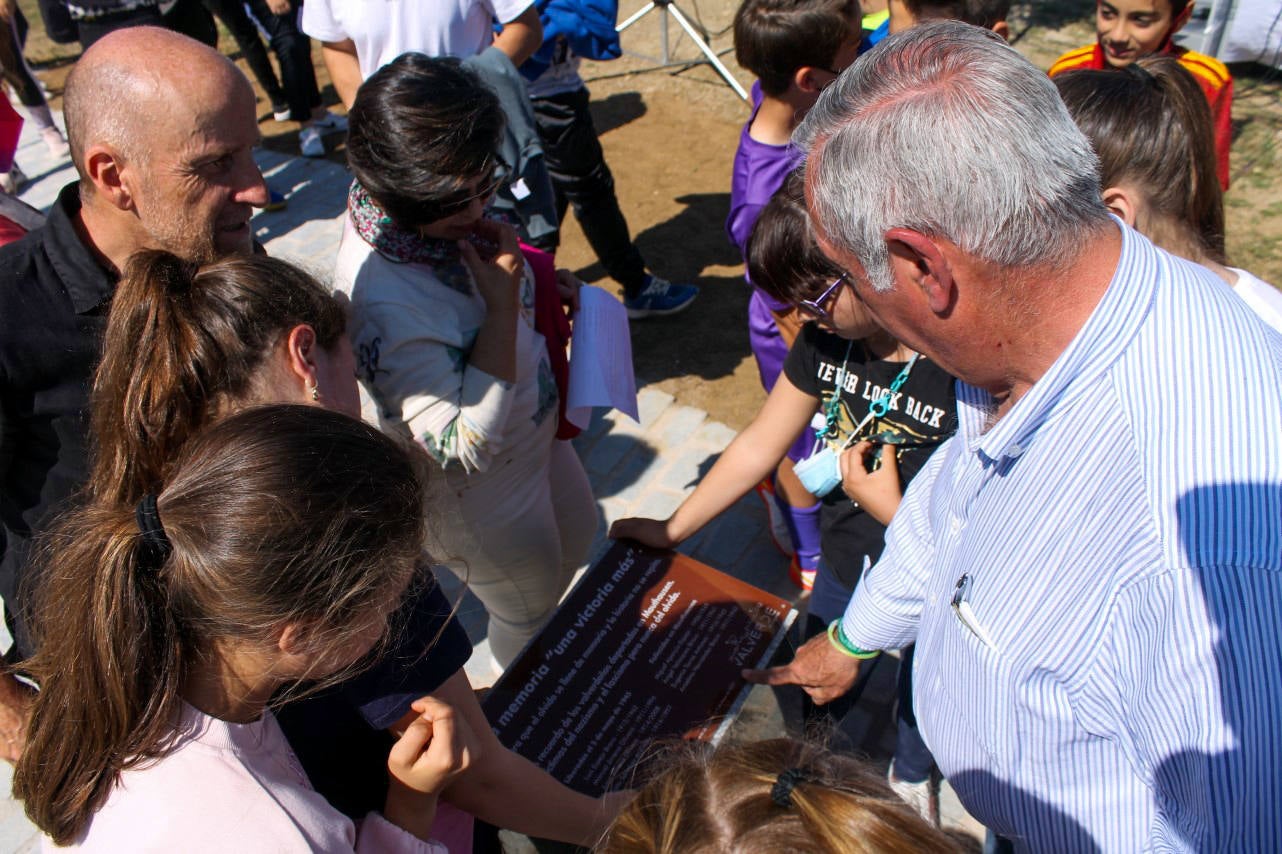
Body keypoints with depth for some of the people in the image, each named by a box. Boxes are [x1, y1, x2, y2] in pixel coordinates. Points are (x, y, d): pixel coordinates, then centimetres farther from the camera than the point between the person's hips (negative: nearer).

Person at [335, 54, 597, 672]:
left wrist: (537, 281, -11)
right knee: (526, 611, 21)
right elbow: (464, 443, -37)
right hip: (484, 492, -8)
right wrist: (501, 304, -38)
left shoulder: (446, 211, -16)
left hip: (536, 433, 8)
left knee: (576, 540, 33)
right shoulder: (382, 301, -41)